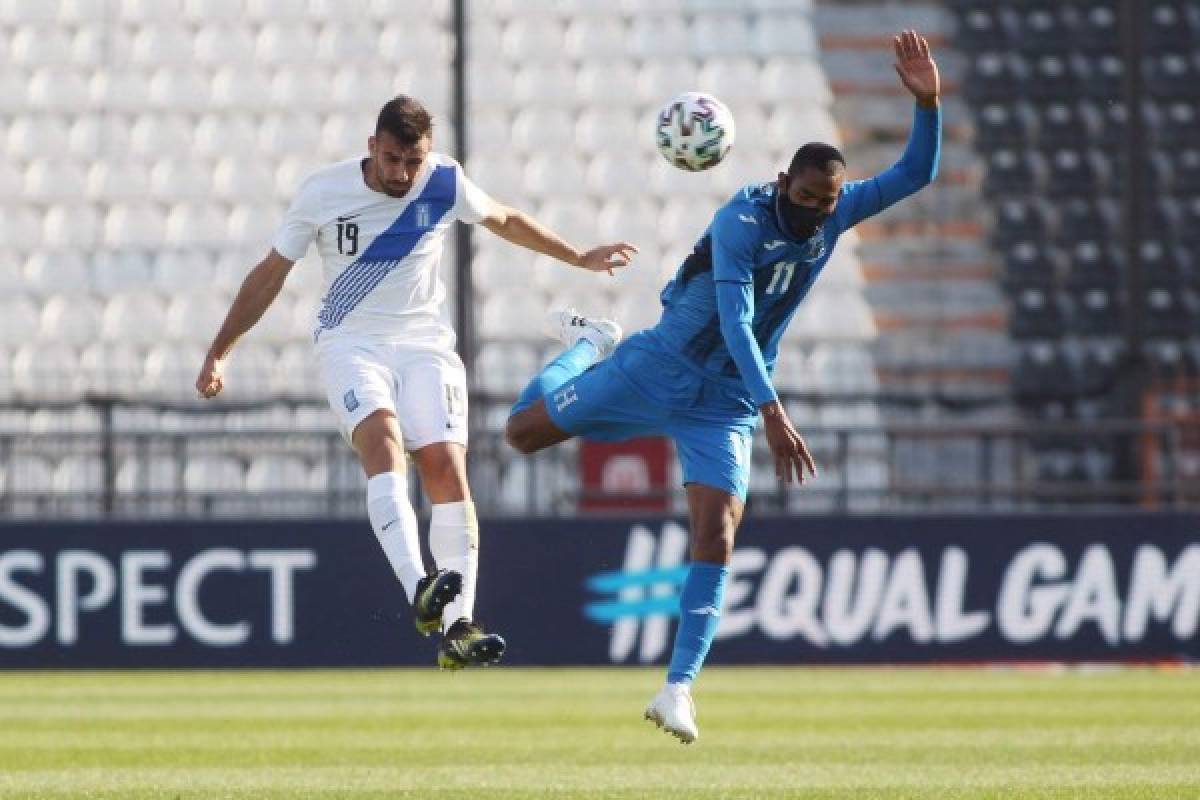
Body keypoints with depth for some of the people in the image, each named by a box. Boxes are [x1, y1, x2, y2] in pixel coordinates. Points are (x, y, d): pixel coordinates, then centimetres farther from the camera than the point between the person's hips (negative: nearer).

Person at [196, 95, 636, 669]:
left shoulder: (445, 184, -2)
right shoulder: (323, 192, -6)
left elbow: (505, 221, 20)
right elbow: (269, 275, 5)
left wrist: (579, 258, 26)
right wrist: (218, 353, 7)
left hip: (424, 343, 2)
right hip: (351, 345, -2)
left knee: (447, 467, -17)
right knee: (382, 441, -30)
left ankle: (458, 628, -19)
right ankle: (419, 592, -45)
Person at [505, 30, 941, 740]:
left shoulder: (836, 214, -4)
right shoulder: (743, 222, -24)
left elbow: (917, 174, 2)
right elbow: (734, 322, -33)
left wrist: (927, 102, -19)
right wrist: (774, 413, -43)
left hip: (727, 407, 3)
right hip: (659, 368, -3)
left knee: (718, 537, -12)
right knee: (525, 431, 3)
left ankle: (680, 688, -9)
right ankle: (589, 347, 34)